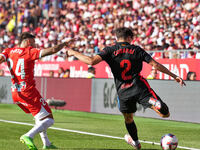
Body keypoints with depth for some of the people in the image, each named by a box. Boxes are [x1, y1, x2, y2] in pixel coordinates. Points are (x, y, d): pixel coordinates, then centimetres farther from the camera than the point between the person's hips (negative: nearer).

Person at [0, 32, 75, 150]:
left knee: (40, 117, 26)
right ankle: (29, 136, -24)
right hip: (28, 92, -7)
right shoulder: (30, 51, -7)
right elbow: (53, 50, -10)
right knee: (49, 120, -3)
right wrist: (65, 44, 4)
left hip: (15, 93, 7)